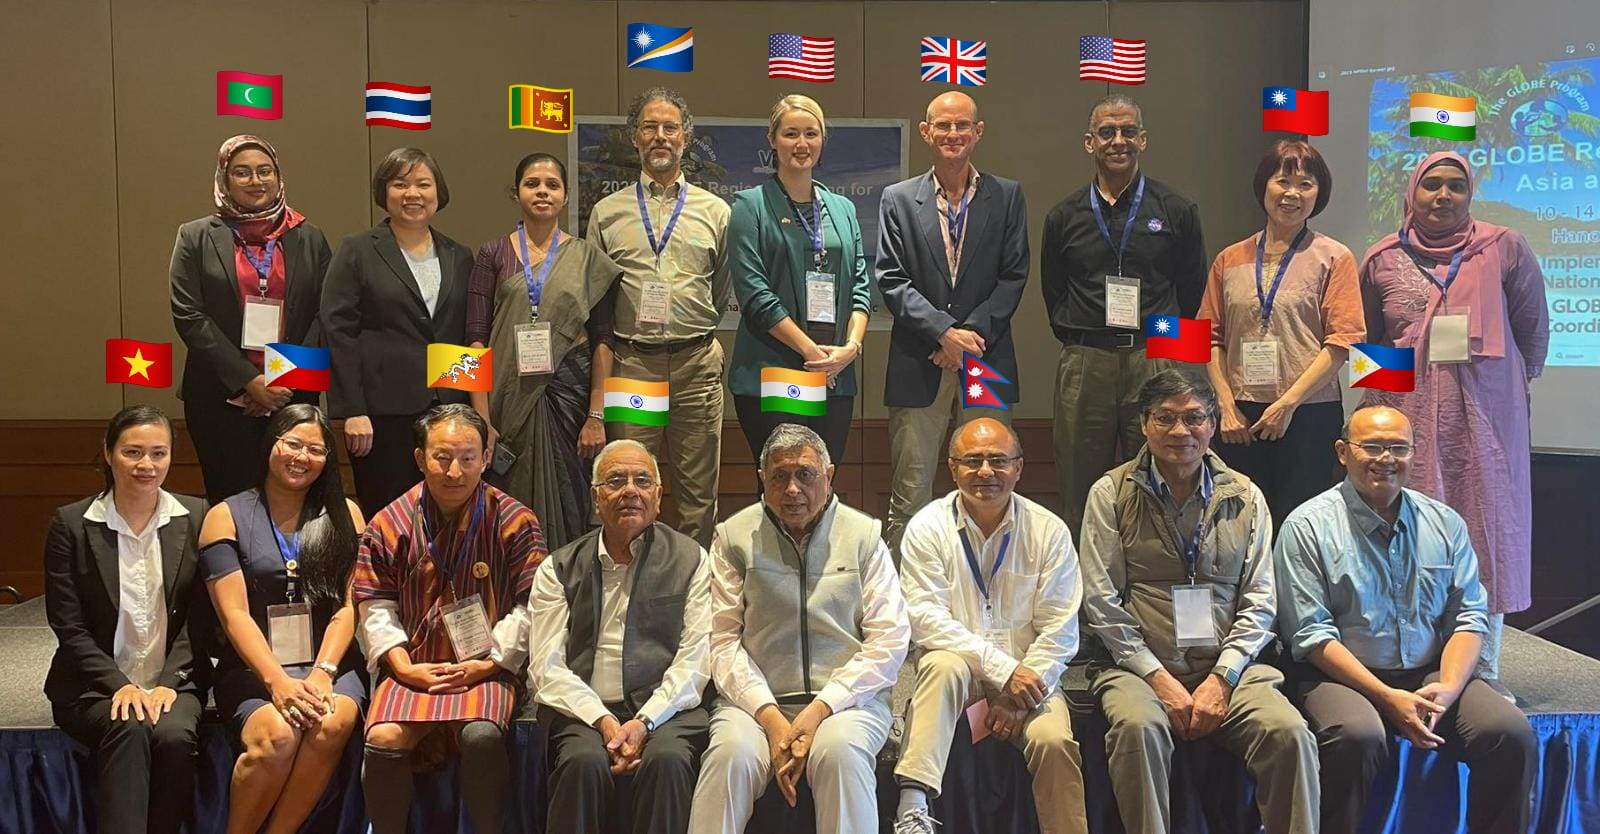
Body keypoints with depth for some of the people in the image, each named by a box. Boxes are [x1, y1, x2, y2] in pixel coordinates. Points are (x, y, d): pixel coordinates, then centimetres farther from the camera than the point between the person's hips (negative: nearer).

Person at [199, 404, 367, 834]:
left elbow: (349, 606, 3)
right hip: (253, 668, -1)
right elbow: (235, 614, -3)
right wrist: (278, 681, -17)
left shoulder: (344, 515, 12)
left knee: (332, 725, -32)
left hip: (331, 663, 2)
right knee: (276, 736, -33)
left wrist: (322, 674, -13)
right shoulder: (227, 517, 6)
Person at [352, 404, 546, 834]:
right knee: (383, 738, -26)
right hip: (412, 669, 2)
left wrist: (488, 662, -10)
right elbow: (376, 607, 7)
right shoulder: (389, 524, 6)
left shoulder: (514, 521, 1)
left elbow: (529, 606, -1)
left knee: (483, 736, -31)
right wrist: (403, 666, -6)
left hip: (485, 670, -2)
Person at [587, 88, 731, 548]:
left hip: (696, 365, 1)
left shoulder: (715, 211, 10)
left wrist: (693, 331, 11)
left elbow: (723, 292, 15)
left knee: (698, 492, 5)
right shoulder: (607, 212, 9)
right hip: (630, 363, 0)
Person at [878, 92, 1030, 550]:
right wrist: (945, 332, -12)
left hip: (987, 363, 1)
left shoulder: (1007, 197, 9)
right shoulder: (898, 199, 7)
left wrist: (972, 332, -9)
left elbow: (1013, 277, 3)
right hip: (918, 366, -1)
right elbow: (892, 280, -1)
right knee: (910, 491, 0)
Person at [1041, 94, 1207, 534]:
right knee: (1080, 493, 4)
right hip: (1083, 365, 1)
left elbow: (1192, 288, 11)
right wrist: (1078, 339, 12)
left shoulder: (1177, 211, 6)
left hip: (1155, 362, -1)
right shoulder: (1065, 216, 9)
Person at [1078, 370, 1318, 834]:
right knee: (1138, 727, -34)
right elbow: (1101, 603, 0)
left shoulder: (1245, 499, 12)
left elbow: (1259, 603, 8)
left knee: (1290, 733, -26)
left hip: (1227, 668, 2)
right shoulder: (1112, 494, 5)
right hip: (1139, 666, -2)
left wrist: (1222, 677, -6)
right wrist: (1159, 678, -9)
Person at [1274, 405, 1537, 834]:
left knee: (1513, 734, -20)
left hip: (1431, 673, 4)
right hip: (1343, 677, -4)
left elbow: (1469, 616, 9)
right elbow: (1311, 634, -9)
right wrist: (1388, 698, -16)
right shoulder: (1307, 526, -3)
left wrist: (1447, 688, -10)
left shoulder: (1445, 523, 12)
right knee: (1358, 738, -35)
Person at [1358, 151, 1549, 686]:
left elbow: (1533, 330, 11)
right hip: (1408, 418, 1)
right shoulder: (1382, 261, 7)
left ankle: (1484, 672, 9)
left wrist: (1511, 384, 15)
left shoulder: (1504, 250, 3)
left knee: (1487, 528, 2)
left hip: (1486, 420, 0)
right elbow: (1367, 342, 20)